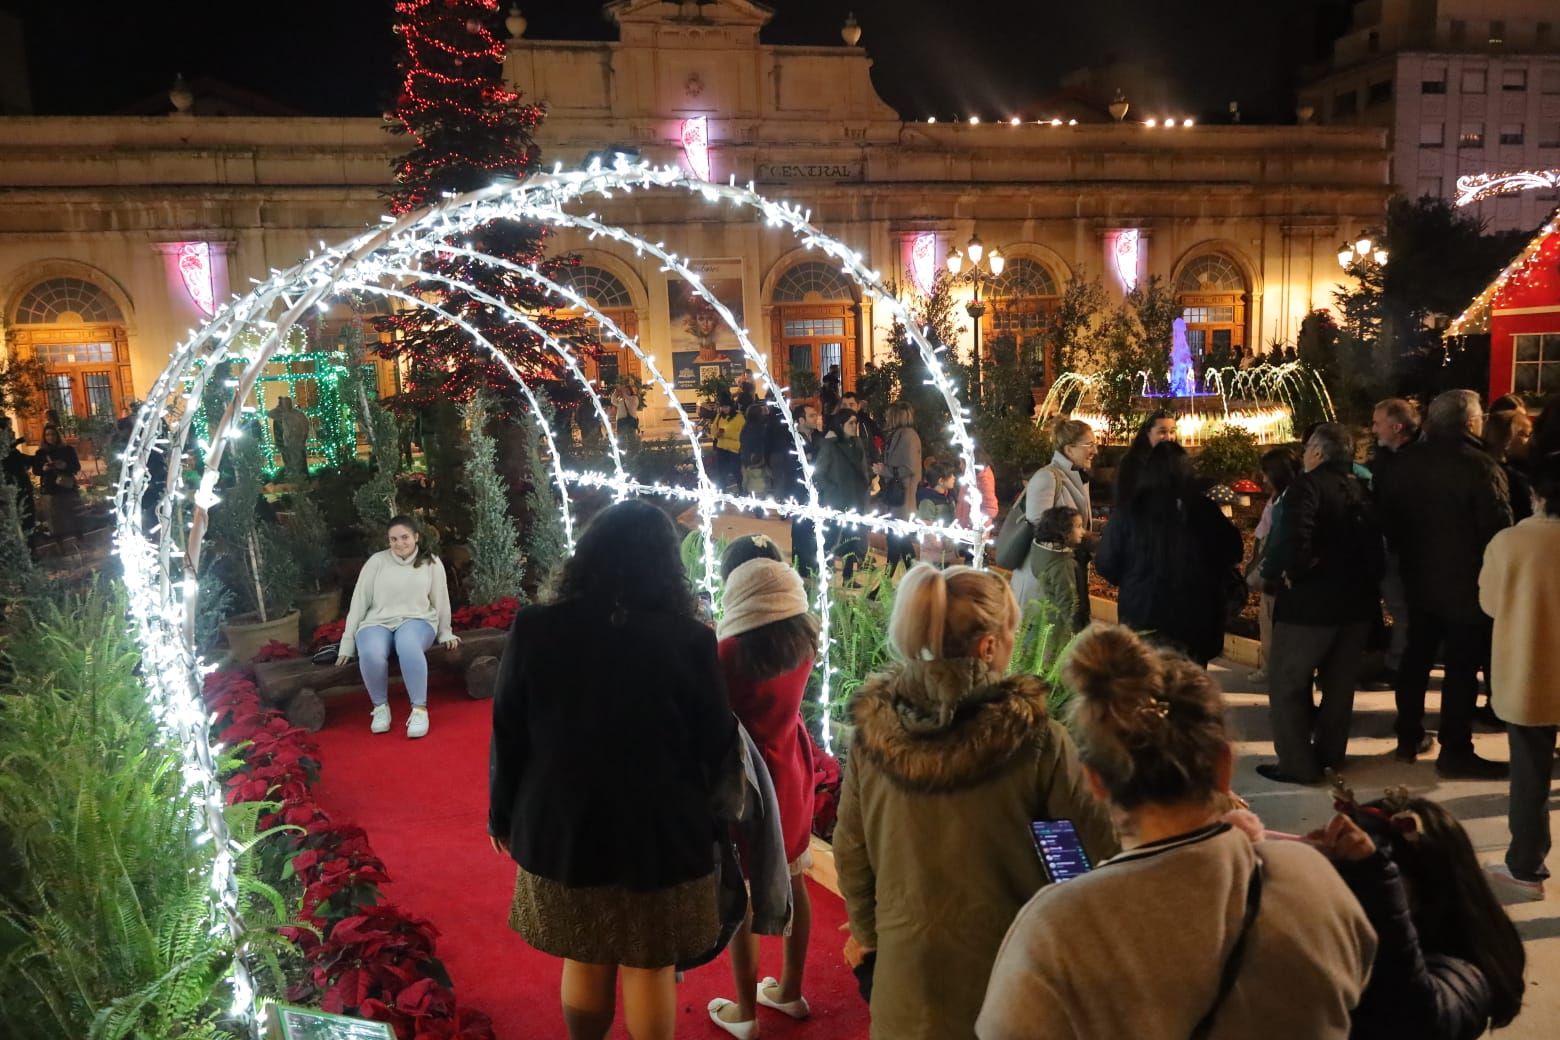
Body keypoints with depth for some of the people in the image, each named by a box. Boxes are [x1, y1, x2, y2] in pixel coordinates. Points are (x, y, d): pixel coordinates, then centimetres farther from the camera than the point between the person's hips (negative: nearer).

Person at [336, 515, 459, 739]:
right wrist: (347, 642, 3)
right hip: (376, 622, 1)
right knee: (370, 654, -35)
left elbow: (440, 600, 14)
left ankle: (420, 709, -29)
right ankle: (380, 706, -9)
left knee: (408, 646, -39)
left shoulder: (432, 563, 4)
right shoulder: (377, 561, 2)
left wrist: (445, 634, 20)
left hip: (417, 620, -1)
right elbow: (359, 600, 4)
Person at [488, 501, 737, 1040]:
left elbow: (508, 733, -3)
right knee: (650, 966, 15)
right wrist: (694, 810, 12)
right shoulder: (690, 639, -16)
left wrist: (503, 812, 12)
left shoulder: (534, 628, -10)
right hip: (660, 832, -2)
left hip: (563, 826, 2)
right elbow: (717, 744, -8)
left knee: (583, 960, 19)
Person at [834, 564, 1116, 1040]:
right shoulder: (1035, 740, -22)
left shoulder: (872, 732, -12)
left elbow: (850, 854, 0)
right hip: (1006, 973, -2)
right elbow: (1101, 853, -15)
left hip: (908, 966, 2)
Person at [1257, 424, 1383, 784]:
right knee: (1339, 683, 21)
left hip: (1311, 602, -8)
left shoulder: (1309, 485, -17)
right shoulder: (1363, 489, 7)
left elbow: (1293, 541, -31)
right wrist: (1366, 581, 18)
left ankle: (1297, 763, 7)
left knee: (1287, 683, 6)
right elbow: (1378, 550, 11)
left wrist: (1275, 573, -15)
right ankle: (1329, 753, 32)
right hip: (1357, 602, 8)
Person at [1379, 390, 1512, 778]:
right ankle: (1455, 752, 7)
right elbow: (1498, 527, -18)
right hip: (1466, 582, -6)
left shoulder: (1409, 460, 3)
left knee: (1416, 657, 16)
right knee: (1462, 667, 1)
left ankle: (1409, 737, 25)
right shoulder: (1479, 465, -18)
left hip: (1419, 578, 7)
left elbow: (1389, 515, 8)